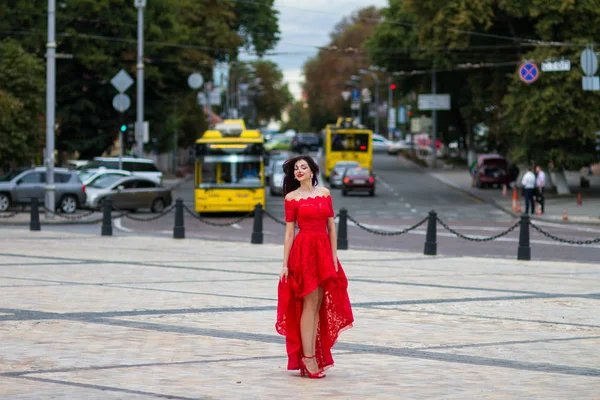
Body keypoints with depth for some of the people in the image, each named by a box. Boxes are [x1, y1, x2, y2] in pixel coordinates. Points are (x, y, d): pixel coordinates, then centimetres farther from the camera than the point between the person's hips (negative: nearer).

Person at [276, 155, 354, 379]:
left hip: (324, 251, 4)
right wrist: (285, 264, -5)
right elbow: (289, 232, -1)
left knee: (319, 305, 5)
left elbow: (331, 227, 11)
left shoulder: (324, 193, 10)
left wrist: (334, 257, 4)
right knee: (310, 302, -7)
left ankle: (314, 356, 10)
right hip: (303, 250, -4)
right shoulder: (291, 197, 1)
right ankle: (308, 358, -5)